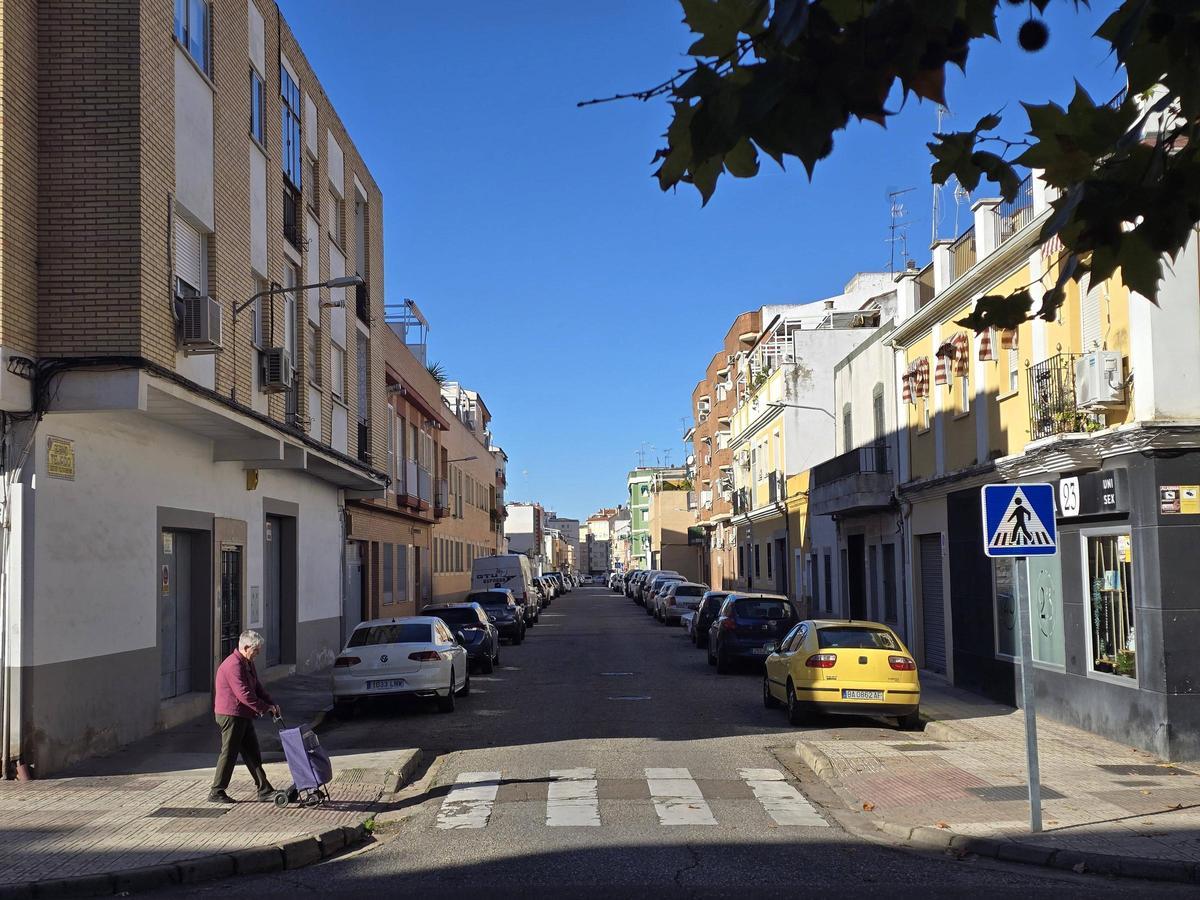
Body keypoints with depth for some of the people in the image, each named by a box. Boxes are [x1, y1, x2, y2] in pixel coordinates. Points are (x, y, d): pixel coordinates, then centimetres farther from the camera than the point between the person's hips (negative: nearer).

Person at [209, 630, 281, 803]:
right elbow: (244, 694, -25)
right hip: (231, 715, -10)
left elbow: (257, 687, 19)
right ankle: (216, 793, 7)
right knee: (229, 754, -3)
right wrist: (265, 708, -18)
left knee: (252, 753, 10)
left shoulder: (248, 663, 14)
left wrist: (272, 704, 5)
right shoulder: (233, 665, -20)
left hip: (243, 716, 10)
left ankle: (265, 790, 14)